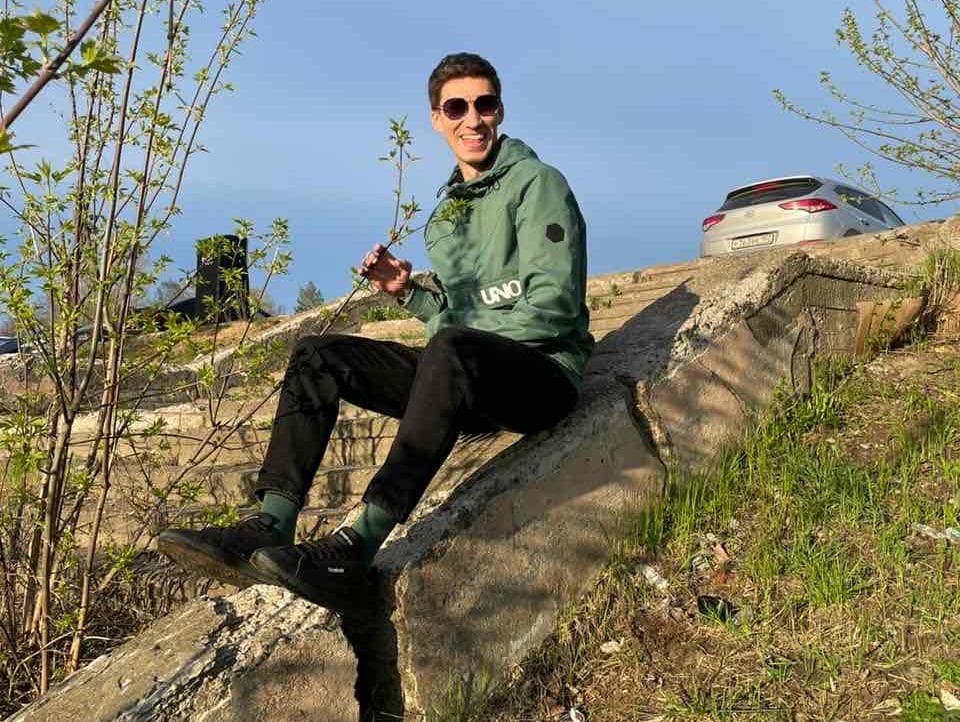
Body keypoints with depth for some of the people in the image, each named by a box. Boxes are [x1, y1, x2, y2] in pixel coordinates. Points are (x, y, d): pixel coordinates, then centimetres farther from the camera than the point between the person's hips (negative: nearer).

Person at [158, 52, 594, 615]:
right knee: (318, 355, -6)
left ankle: (358, 550, -44)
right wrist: (409, 291, 3)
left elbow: (553, 305, -11)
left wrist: (468, 335, -12)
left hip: (543, 369, -7)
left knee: (453, 350, -40)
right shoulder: (447, 215, 21)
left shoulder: (538, 183, 0)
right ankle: (270, 529, -22)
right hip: (466, 381, 7)